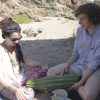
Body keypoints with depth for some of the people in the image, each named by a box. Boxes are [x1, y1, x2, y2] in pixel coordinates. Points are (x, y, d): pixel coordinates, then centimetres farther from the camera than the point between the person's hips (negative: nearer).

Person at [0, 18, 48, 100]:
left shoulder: (16, 46, -1)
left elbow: (25, 60, 12)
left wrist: (41, 64, -1)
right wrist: (15, 90, -40)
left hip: (20, 76, 8)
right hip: (7, 84, -8)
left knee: (43, 71, 6)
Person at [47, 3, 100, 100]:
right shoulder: (80, 30, -2)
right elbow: (76, 52, 8)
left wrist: (81, 82, -22)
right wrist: (67, 64, -10)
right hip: (79, 64, 6)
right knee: (51, 72, -3)